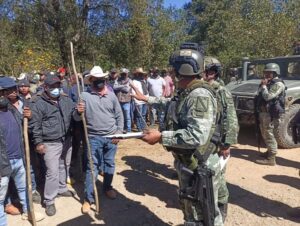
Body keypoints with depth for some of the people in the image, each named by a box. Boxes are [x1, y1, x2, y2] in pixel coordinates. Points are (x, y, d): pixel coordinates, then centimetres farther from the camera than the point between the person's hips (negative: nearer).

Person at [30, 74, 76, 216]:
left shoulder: (66, 100, 6)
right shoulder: (38, 103, -8)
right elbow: (35, 125, -6)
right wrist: (38, 143, -9)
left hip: (67, 140, 6)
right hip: (50, 143, -5)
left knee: (64, 166, 20)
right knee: (52, 172, -5)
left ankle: (62, 188, 41)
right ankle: (49, 201, 10)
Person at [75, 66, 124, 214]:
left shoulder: (111, 95, 2)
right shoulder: (85, 96, -5)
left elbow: (119, 115, 8)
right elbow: (77, 119, -5)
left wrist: (119, 132, -1)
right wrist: (79, 112, -28)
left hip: (111, 137, 3)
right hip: (94, 138, -3)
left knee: (109, 164, 16)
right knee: (92, 167, 2)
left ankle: (107, 187, 37)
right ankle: (88, 198, 14)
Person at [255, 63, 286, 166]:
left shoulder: (278, 84, -14)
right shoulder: (268, 83, 16)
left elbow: (267, 97, -23)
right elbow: (259, 95, 17)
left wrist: (264, 85, -14)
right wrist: (262, 85, 7)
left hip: (271, 113, -10)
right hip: (263, 111, 10)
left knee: (268, 134, -8)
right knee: (265, 133, 19)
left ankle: (271, 158, -3)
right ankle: (270, 151, 36)